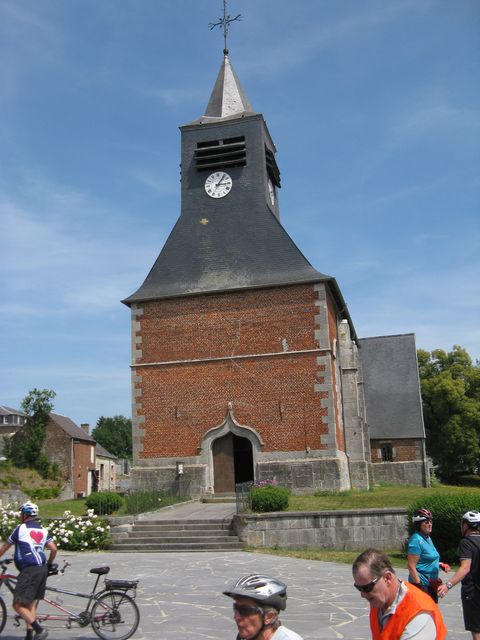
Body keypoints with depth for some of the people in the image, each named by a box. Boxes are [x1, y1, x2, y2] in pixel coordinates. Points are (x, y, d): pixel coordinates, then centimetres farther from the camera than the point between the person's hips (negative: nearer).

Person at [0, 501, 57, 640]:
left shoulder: (21, 528, 0)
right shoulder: (43, 530, 15)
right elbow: (54, 549, 8)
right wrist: (49, 564, 24)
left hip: (29, 570, -7)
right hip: (43, 569, 7)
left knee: (18, 605, -4)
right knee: (31, 603, 17)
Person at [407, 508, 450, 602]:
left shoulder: (428, 538, 11)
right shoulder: (416, 540, -17)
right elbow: (411, 566, -21)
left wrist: (440, 565, 10)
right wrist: (418, 584, -24)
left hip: (431, 584, 9)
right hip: (422, 584, -9)